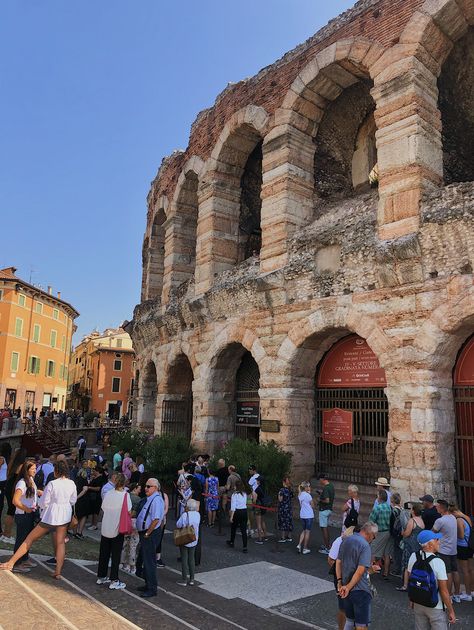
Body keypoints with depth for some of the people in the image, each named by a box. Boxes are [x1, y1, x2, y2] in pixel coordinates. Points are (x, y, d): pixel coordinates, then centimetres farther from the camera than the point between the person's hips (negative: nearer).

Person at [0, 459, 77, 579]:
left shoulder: (52, 484, -18)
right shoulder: (71, 484, -3)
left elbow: (44, 503, -12)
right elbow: (73, 501, 8)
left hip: (51, 516, -5)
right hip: (65, 516, 5)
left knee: (30, 538, 7)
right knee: (60, 542, 9)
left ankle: (10, 563, 11)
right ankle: (58, 572, 10)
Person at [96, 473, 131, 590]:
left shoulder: (108, 494, -3)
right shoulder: (125, 495, -14)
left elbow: (103, 509, 5)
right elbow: (129, 512, -13)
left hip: (105, 528, 4)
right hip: (117, 529, -4)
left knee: (103, 553, 17)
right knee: (116, 555, 5)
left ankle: (101, 577, 29)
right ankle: (114, 581, 8)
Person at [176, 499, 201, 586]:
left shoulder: (185, 515, -22)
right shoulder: (198, 514, -7)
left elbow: (178, 525, -15)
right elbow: (197, 524, 5)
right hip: (194, 540, 5)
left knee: (184, 559, 6)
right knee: (191, 558, 14)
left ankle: (184, 580, 10)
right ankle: (192, 579, 18)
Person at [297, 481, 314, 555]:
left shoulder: (300, 495, 6)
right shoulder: (308, 495, -17)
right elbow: (312, 506, -11)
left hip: (302, 515, 7)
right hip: (309, 515, -7)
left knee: (304, 530, 20)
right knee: (308, 532, 5)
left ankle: (299, 545, 9)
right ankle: (305, 548, 11)